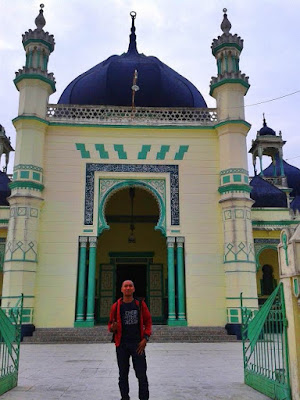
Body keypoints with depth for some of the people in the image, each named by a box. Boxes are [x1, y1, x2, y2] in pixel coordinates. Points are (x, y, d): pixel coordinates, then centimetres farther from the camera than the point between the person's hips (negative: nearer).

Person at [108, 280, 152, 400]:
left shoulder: (140, 304, 2)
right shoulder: (116, 306, 1)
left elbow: (148, 321, 6)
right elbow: (110, 324, 9)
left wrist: (145, 338, -4)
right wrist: (113, 328, -15)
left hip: (137, 344, -1)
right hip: (121, 345, 1)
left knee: (141, 374, -1)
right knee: (123, 375, 11)